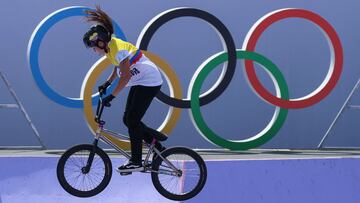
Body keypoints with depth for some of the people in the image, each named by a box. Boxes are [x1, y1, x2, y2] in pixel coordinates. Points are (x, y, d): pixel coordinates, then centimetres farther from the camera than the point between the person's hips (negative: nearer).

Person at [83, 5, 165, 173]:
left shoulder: (119, 49, -24)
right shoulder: (110, 46, 4)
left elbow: (126, 76, -29)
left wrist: (111, 96, -28)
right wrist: (107, 83, 7)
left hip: (149, 82, -10)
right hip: (140, 83, 10)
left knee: (132, 120, -11)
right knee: (128, 119, 8)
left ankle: (136, 162, -6)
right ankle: (158, 148, 16)